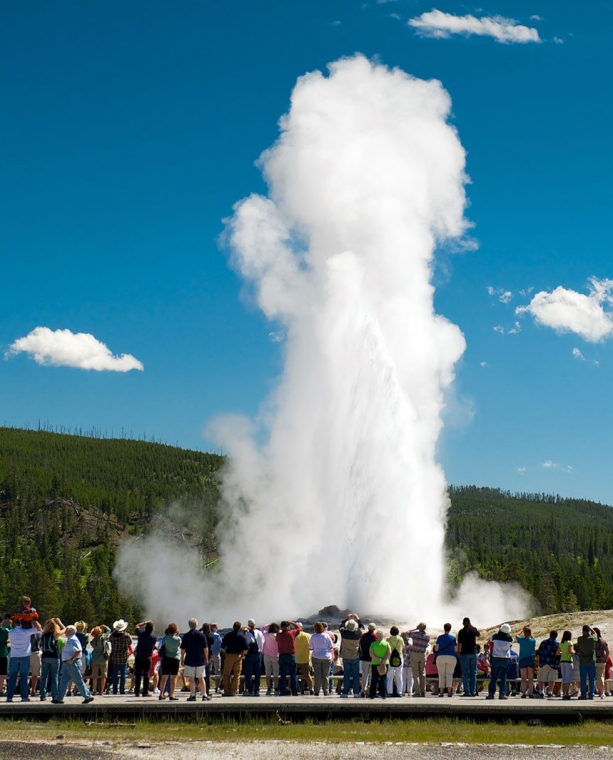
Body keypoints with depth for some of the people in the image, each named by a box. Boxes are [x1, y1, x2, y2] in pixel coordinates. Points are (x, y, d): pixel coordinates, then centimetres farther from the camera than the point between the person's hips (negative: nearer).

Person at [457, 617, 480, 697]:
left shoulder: (461, 631, -7)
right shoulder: (473, 629, 4)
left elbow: (459, 643, -11)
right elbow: (478, 634, 27)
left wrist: (458, 651, 3)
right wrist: (471, 626, 23)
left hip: (465, 653, -3)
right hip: (473, 653, 3)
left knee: (465, 673, 0)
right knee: (473, 673, 8)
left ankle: (467, 691, -5)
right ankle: (473, 691, 6)